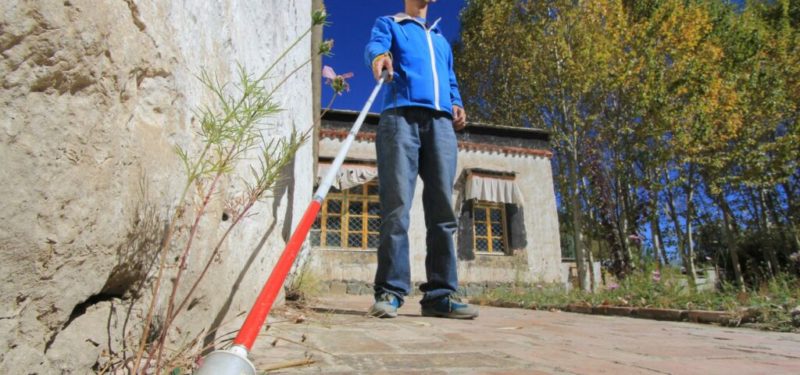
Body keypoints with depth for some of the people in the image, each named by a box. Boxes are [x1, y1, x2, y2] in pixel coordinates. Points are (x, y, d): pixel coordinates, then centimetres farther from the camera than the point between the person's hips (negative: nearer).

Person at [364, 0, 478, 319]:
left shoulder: (441, 39, 36)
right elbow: (374, 44, -2)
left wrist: (457, 105, 7)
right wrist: (380, 55, -28)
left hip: (441, 122, 5)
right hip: (401, 116, -4)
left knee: (443, 209, -5)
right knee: (396, 206, -14)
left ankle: (440, 294, -4)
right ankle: (389, 291, -11)